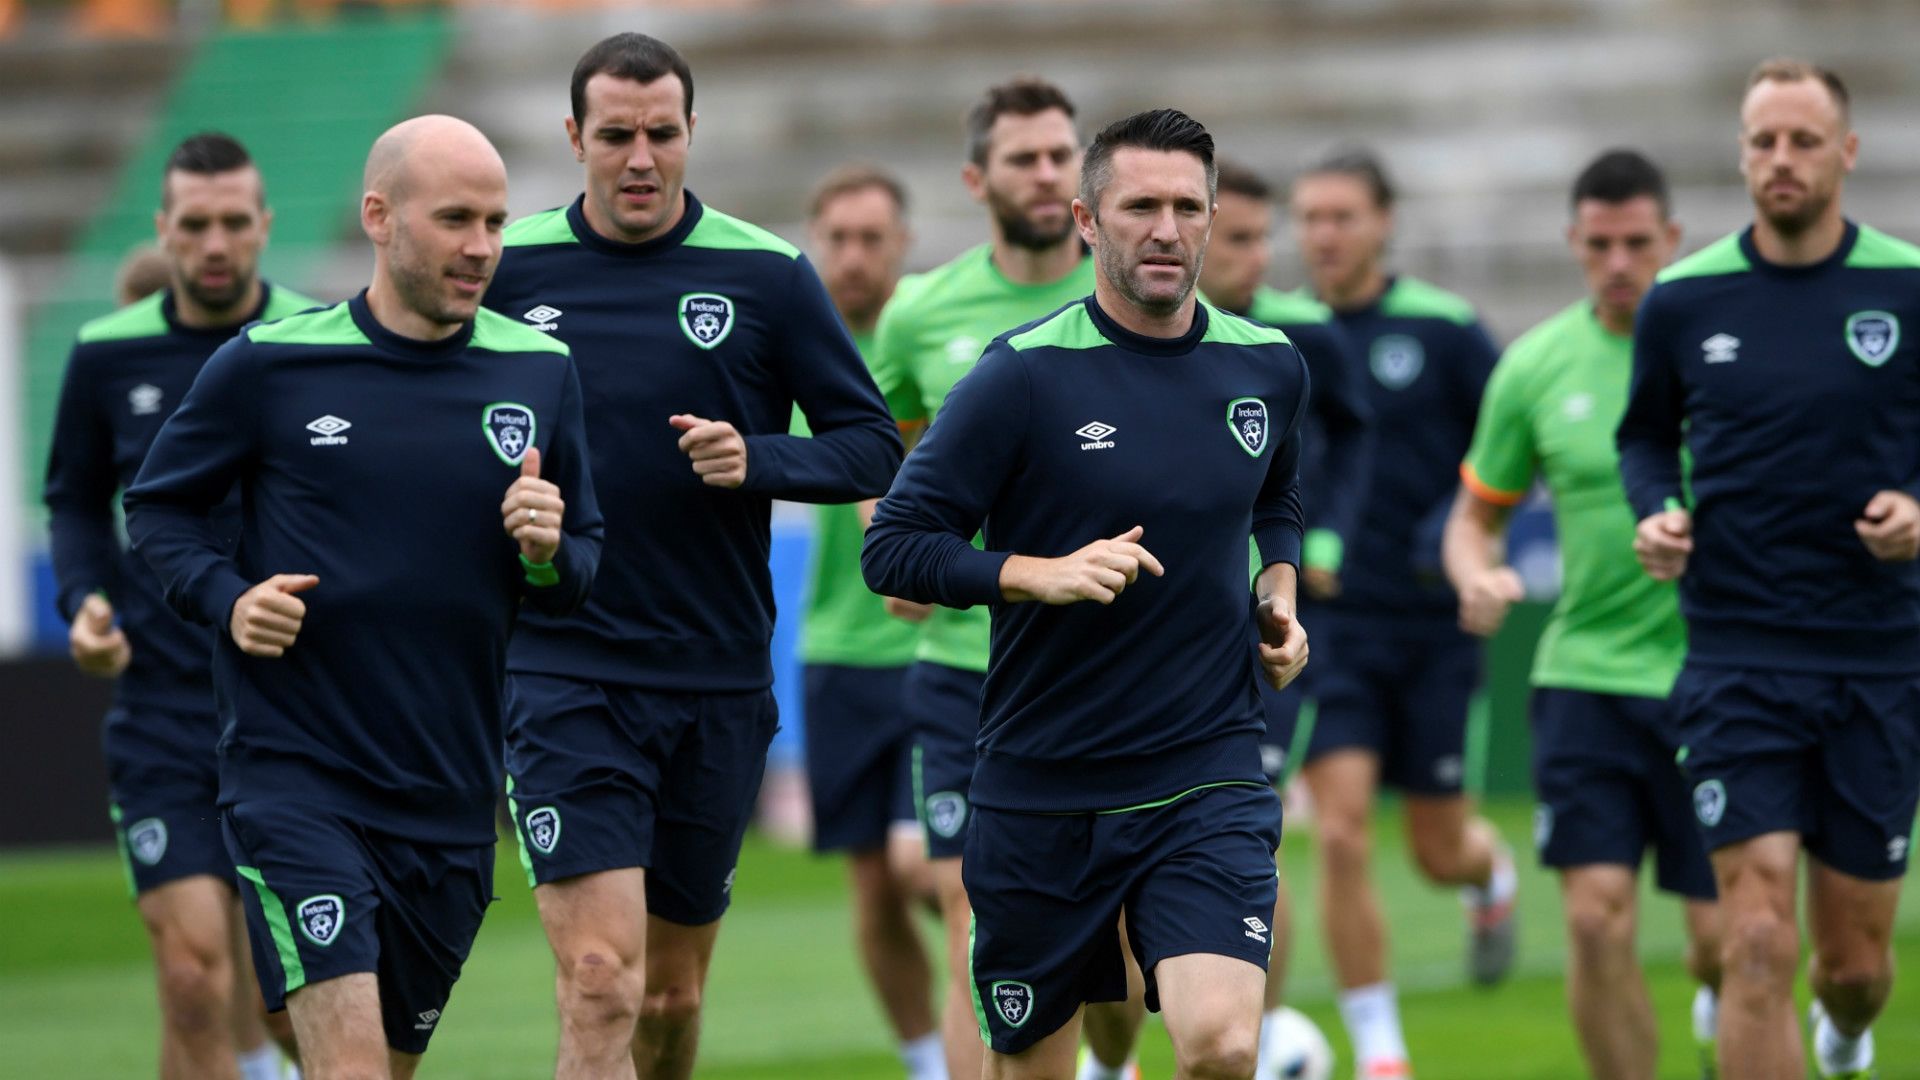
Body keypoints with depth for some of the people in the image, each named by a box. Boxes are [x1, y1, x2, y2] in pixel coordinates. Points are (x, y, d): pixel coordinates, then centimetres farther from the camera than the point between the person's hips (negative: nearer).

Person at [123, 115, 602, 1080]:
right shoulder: (267, 364, -4)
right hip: (293, 773, -4)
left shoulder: (539, 374, 4)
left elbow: (583, 564, 12)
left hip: (450, 794, 4)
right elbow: (158, 506, 8)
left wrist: (549, 555, -11)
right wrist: (224, 597, -11)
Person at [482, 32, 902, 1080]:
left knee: (673, 992, 14)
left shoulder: (767, 275, -1)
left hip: (718, 682, 2)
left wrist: (757, 460, -16)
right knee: (601, 986, -16)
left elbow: (871, 444, 1)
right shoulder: (507, 268, 0)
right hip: (564, 674, -2)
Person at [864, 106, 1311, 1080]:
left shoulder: (1267, 368, 5)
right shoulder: (1025, 375, -9)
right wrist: (1045, 573, -22)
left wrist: (1279, 596, 8)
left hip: (1207, 778, 2)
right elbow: (892, 549, -10)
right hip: (1039, 782, -2)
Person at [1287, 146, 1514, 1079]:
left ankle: (1493, 877, 47)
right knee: (1340, 835, -12)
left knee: (1440, 850, 8)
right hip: (1328, 625, 1)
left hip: (1433, 625, -1)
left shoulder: (1443, 330, -7)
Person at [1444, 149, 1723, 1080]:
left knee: (1721, 931, 3)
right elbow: (1476, 513, 12)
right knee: (1598, 919, -10)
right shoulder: (1535, 366, 3)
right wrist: (1478, 578, -9)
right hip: (1585, 674, 1)